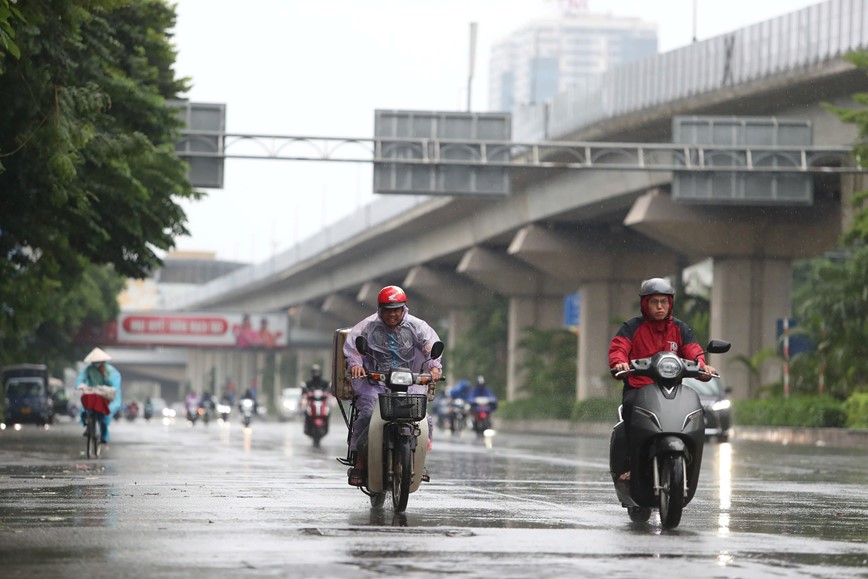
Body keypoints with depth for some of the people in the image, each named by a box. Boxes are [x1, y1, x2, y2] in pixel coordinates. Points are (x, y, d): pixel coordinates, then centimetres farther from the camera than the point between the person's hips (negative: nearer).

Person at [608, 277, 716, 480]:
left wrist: (702, 365, -21)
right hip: (638, 387, -2)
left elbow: (693, 351, 2)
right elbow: (618, 347, -8)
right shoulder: (632, 327, 7)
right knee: (630, 405, -36)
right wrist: (619, 362, -32)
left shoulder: (680, 329, 15)